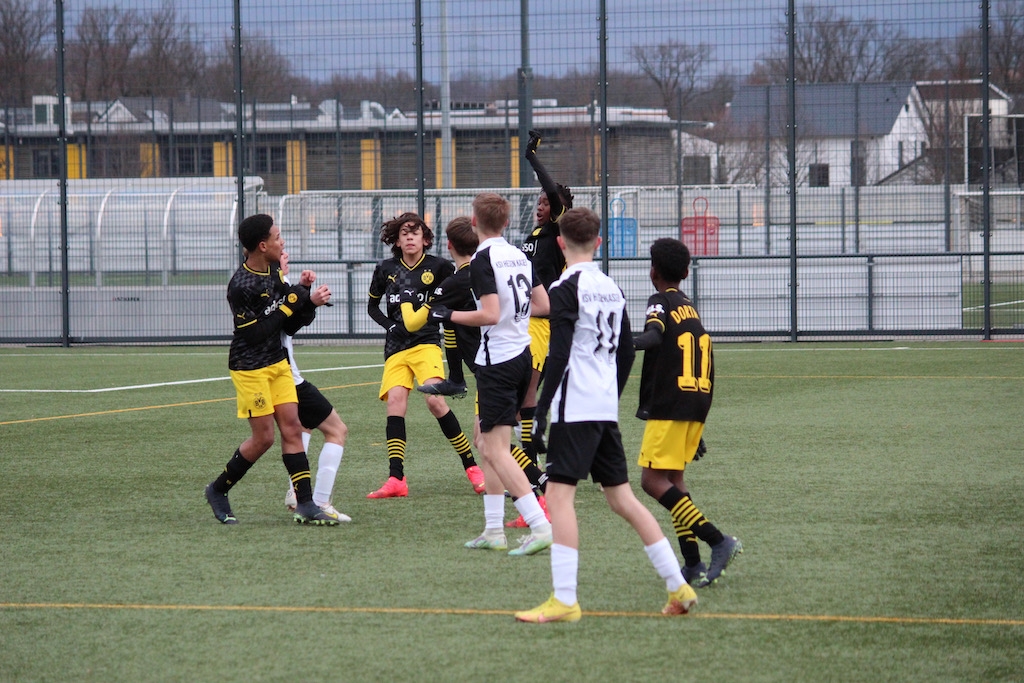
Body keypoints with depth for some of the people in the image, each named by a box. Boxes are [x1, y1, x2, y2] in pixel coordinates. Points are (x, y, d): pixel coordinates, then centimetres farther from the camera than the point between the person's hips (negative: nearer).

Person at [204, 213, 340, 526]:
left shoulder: (274, 273, 4)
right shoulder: (241, 286, -21)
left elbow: (291, 324, 9)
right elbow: (259, 332, -20)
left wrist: (306, 298, -9)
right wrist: (298, 298, -19)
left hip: (278, 362, 8)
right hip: (250, 367, -8)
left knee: (292, 428, 1)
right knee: (264, 436, -4)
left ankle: (305, 505, 1)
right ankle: (218, 491, 15)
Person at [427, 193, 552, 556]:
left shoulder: (483, 260, -13)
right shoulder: (519, 256, 10)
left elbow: (490, 314, -21)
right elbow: (543, 305, 14)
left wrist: (448, 315, -10)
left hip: (497, 360, -9)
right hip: (521, 355, 9)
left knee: (497, 451, -8)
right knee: (488, 444, 17)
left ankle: (540, 526, -17)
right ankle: (493, 530, 16)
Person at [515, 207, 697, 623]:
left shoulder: (566, 288, -9)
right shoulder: (612, 289, 15)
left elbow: (558, 355, -15)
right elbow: (626, 353, 19)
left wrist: (541, 409, -13)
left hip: (575, 407, -8)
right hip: (606, 409, 8)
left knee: (559, 494, -8)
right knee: (620, 497, 13)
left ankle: (564, 600, -16)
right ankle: (679, 588, 13)